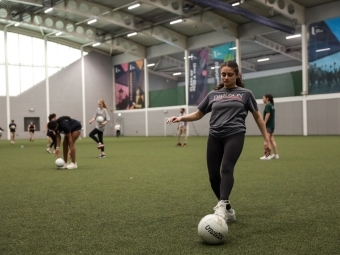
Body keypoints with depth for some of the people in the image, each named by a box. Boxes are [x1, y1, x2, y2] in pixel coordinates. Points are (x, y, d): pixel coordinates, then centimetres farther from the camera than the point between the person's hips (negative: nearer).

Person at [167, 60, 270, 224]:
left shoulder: (245, 94, 10)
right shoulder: (213, 94, 16)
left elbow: (257, 117, 14)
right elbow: (198, 114, 20)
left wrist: (266, 139, 10)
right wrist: (181, 118, 3)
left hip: (235, 135, -3)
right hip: (215, 137, 4)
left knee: (227, 168, -27)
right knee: (213, 176, -1)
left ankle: (222, 205, -42)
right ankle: (228, 210, 16)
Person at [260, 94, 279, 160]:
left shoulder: (268, 105, -11)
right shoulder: (272, 105, 16)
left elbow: (268, 114, -18)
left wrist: (264, 124, -19)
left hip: (268, 125, -10)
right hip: (272, 125, 10)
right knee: (272, 140, 14)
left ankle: (267, 156, -13)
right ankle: (276, 154, 17)